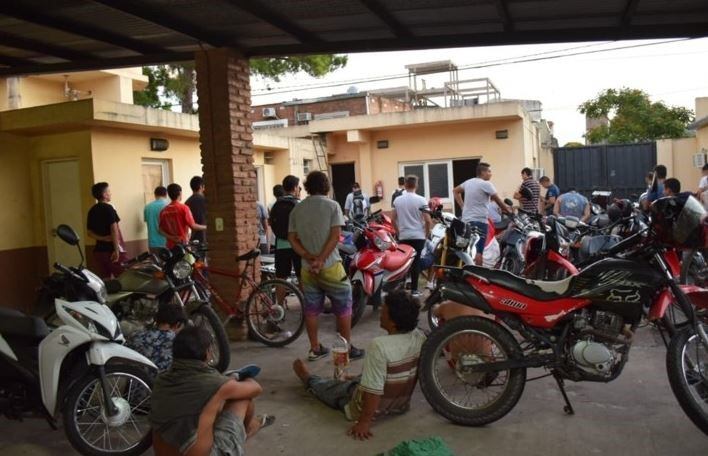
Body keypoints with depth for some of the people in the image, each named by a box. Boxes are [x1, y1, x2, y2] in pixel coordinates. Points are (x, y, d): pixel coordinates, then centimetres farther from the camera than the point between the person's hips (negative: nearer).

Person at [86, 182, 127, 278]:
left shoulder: (92, 210, 11)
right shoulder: (108, 208, -11)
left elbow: (89, 232, 10)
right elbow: (114, 230, -17)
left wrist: (103, 238, -1)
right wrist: (116, 249, -17)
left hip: (99, 250, 7)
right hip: (111, 249, -7)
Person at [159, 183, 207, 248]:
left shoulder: (164, 211, 6)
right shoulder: (183, 208, -9)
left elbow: (161, 230, 6)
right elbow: (193, 226, -10)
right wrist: (205, 227, 4)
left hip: (170, 246, 5)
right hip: (183, 244, -5)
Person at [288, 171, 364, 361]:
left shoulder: (296, 209, 7)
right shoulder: (332, 205, -5)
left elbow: (292, 239, 0)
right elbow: (335, 236, -15)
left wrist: (309, 258, -8)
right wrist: (320, 260, -16)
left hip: (307, 268, 4)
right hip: (330, 266, -4)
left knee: (311, 309, 12)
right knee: (343, 307, 7)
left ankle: (315, 349, 20)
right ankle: (347, 348, 11)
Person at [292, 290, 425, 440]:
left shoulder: (379, 346, -35)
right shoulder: (420, 337, -13)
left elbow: (373, 391, -32)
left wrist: (364, 422, -19)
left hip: (375, 408, -5)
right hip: (402, 406, 5)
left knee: (331, 386, 23)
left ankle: (309, 379, 51)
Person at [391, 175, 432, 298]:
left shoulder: (398, 200, 2)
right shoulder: (420, 200, -6)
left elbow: (393, 219, 5)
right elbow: (428, 220, -10)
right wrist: (427, 233, 5)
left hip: (403, 236, 3)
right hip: (418, 236, -2)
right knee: (416, 262, 1)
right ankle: (414, 290, 3)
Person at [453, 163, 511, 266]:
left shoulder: (468, 182, 13)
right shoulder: (486, 184, -10)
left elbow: (455, 191, 24)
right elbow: (498, 200, -4)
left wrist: (462, 206, 19)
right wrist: (507, 210, 11)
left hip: (466, 220, 8)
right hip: (479, 221, -8)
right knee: (479, 251, -7)